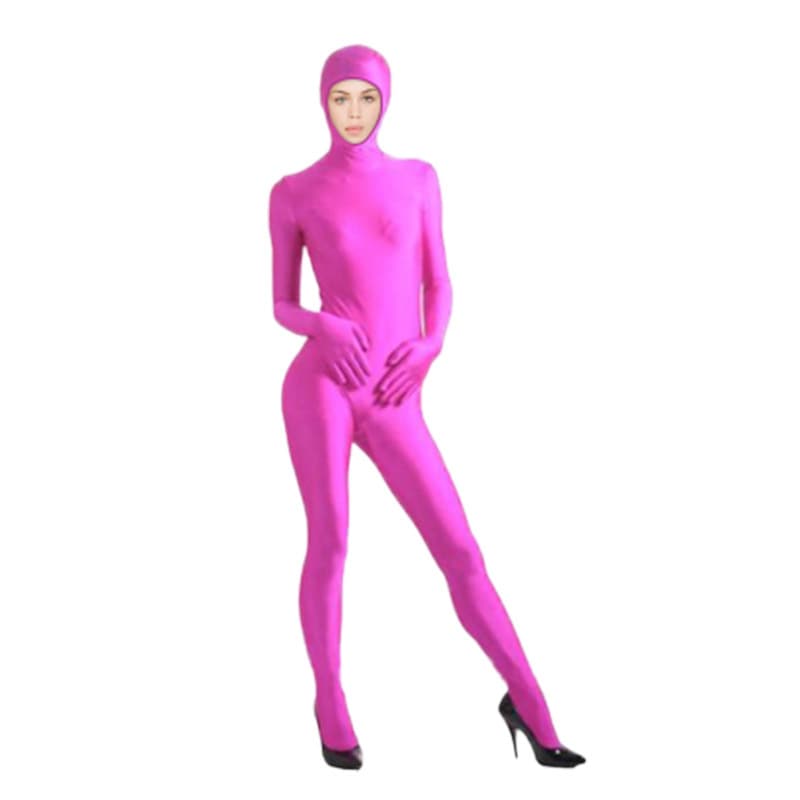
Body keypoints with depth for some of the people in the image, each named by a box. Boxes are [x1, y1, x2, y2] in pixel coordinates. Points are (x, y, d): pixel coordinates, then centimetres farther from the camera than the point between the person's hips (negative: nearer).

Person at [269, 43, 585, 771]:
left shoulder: (418, 178, 15)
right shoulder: (293, 193, 8)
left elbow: (439, 288, 15)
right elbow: (282, 306, 9)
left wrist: (430, 348, -6)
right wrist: (324, 328, -13)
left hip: (394, 403, 2)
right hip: (322, 381, -2)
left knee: (462, 552, -1)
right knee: (331, 547, -3)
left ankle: (530, 707, 12)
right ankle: (332, 711, 18)